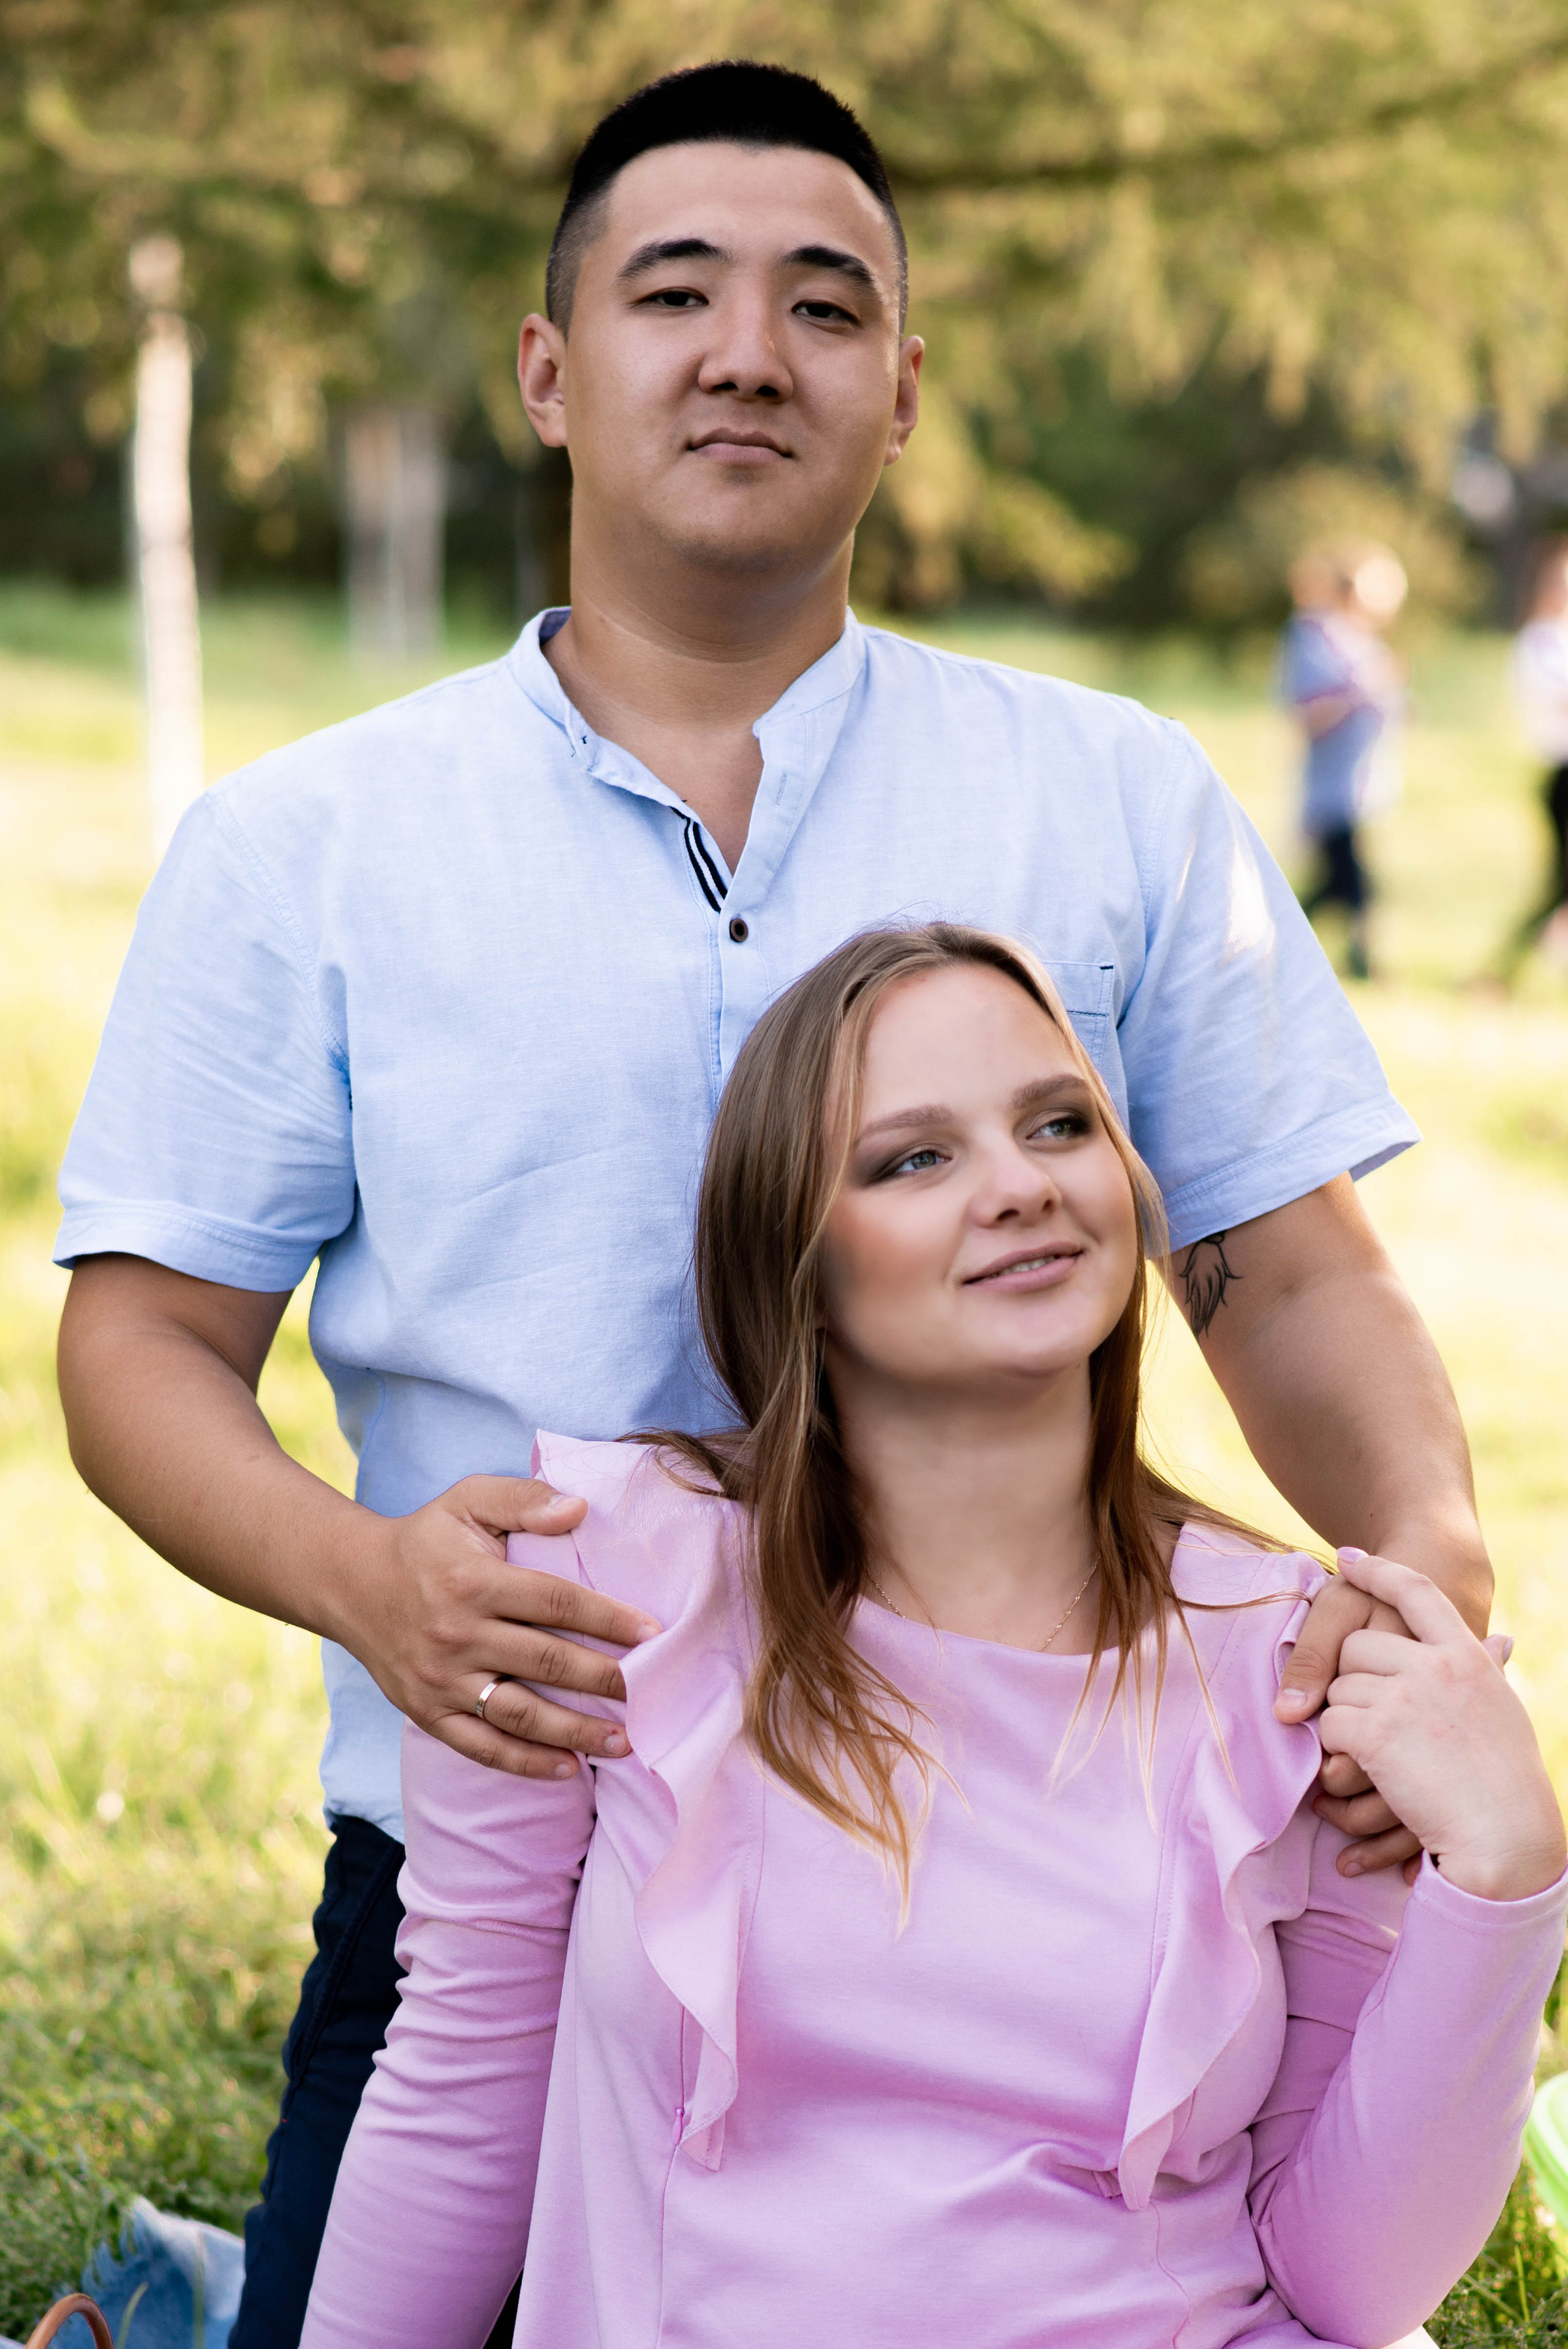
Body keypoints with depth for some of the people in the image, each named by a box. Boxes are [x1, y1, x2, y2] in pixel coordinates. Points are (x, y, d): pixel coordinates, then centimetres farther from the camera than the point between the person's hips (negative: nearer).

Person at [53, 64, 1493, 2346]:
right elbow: (148, 1335, 2)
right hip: (486, 1880, -1)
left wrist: (1430, 1552, -14)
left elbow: (1291, 1279, 6)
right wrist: (357, 1574, -17)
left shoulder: (1126, 806, 6)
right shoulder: (298, 847, 4)